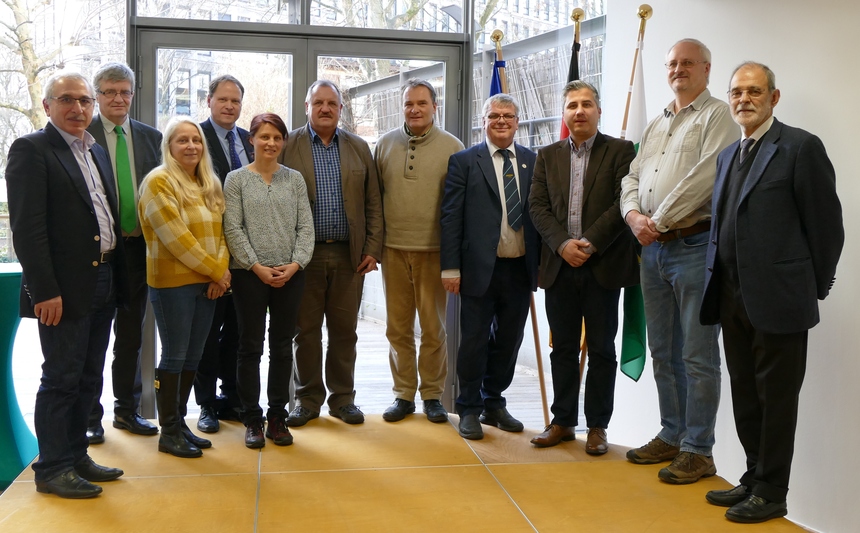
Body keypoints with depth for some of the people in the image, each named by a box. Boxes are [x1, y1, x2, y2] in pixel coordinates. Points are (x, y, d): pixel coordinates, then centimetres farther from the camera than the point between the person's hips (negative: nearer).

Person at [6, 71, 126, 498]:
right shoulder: (31, 149, -8)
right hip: (64, 287, -7)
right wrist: (45, 290, -19)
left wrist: (117, 277, 10)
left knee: (87, 378, 14)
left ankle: (76, 457, 26)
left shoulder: (97, 152, 15)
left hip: (104, 283, 8)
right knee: (61, 378, 1)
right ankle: (52, 469, 13)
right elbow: (27, 226, -15)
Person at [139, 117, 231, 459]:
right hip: (172, 282, -6)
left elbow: (221, 230, 10)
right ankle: (169, 432, 10)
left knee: (193, 356, 11)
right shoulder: (158, 182, -9)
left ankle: (180, 422, 22)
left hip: (207, 283, 7)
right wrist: (213, 271, -13)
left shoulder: (210, 184, 14)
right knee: (174, 357, 0)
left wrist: (221, 268, -7)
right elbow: (176, 237, -16)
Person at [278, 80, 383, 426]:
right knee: (306, 331, 6)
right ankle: (307, 399, 19)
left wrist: (372, 250, 1)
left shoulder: (359, 148, 10)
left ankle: (343, 398, 21)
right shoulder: (288, 146, 2)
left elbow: (373, 204, 9)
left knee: (344, 331, 8)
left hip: (349, 256, 2)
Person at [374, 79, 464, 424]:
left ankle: (433, 394, 20)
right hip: (393, 249, 3)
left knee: (433, 327, 7)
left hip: (433, 250, -2)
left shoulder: (452, 147, -2)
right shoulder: (385, 144, 6)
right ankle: (403, 394, 20)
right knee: (398, 327, 9)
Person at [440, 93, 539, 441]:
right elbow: (451, 216, -4)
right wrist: (451, 268, -9)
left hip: (520, 269, 4)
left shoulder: (533, 162, 9)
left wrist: (542, 263, 4)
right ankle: (470, 410, 18)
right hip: (480, 268, -3)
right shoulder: (464, 161, 0)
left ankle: (494, 404, 27)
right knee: (474, 341, 4)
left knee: (508, 341, 12)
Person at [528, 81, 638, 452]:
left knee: (601, 349, 5)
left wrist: (590, 243, -15)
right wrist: (563, 244, -11)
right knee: (563, 348, 10)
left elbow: (624, 203, -8)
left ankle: (597, 426, 15)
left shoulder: (620, 151, 1)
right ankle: (563, 422, 21)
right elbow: (537, 206, 3)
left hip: (603, 265, -3)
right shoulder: (548, 156, 12)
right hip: (559, 266, 3)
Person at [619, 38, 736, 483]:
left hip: (694, 244, -8)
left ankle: (697, 450, 7)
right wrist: (634, 214, -4)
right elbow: (632, 177, 15)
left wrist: (660, 220, -14)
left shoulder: (716, 116, -4)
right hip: (652, 248, 8)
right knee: (663, 352, 14)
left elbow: (705, 176, -17)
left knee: (697, 355, -3)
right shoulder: (655, 126, 20)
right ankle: (672, 435, 26)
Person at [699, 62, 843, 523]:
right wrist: (718, 286, 9)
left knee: (776, 398, 4)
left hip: (778, 299, -7)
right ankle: (754, 480, 29)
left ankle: (771, 493, 16)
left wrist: (815, 288, -4)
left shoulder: (800, 147, -7)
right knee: (745, 396, 15)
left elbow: (826, 224, -8)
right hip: (733, 298, 7)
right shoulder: (728, 155, 15)